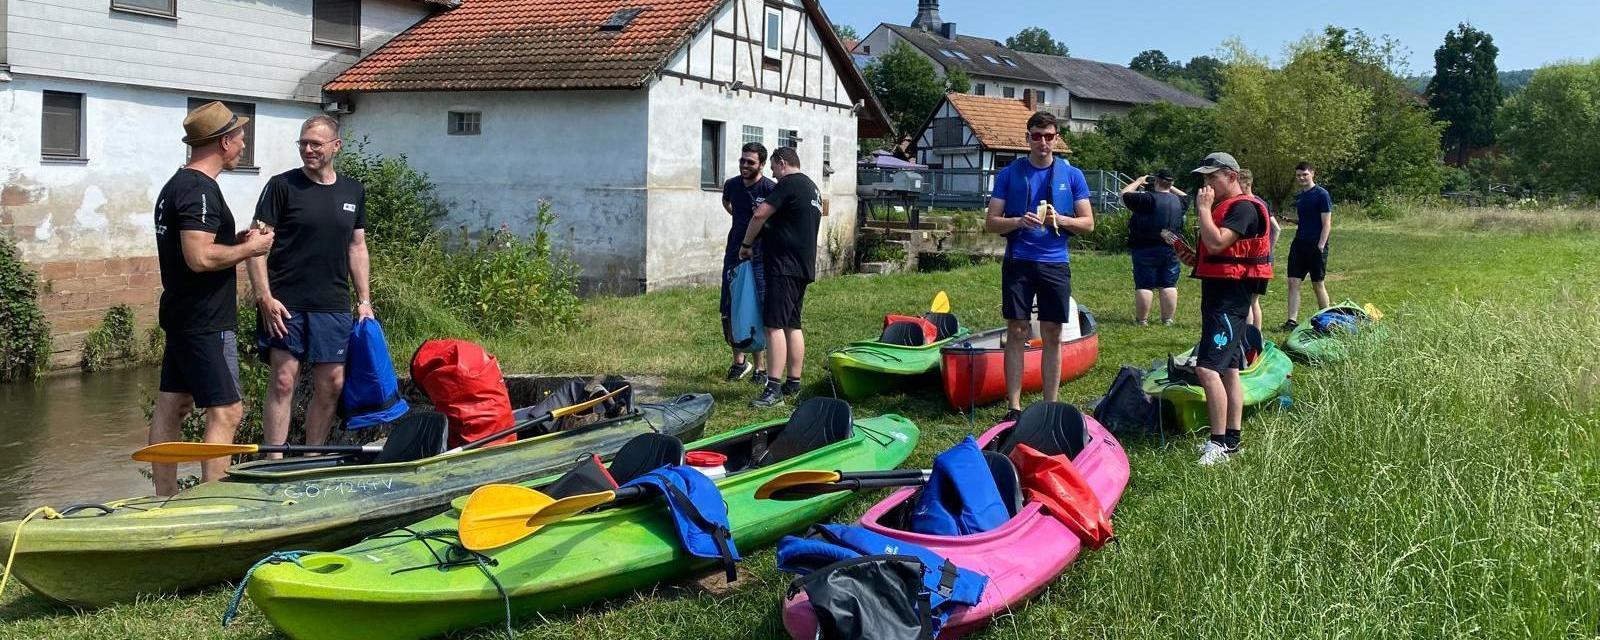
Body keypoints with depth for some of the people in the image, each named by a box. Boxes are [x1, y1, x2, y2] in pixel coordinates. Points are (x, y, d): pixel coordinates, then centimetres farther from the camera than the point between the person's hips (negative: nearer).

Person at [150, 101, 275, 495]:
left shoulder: (176, 185, 16)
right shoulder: (200, 190, -17)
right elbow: (200, 258, -26)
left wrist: (237, 240, 13)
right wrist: (249, 248, -12)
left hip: (181, 315, 11)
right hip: (206, 323, -11)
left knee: (172, 405, 13)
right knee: (225, 411, -10)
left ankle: (164, 500, 20)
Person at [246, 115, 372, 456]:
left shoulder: (353, 191, 13)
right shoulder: (282, 186, -1)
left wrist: (364, 300, 12)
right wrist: (264, 297, -13)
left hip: (333, 306, 4)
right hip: (286, 304, -4)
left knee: (332, 385, 5)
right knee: (283, 381, -5)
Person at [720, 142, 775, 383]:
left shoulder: (771, 189, -12)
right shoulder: (731, 185, 5)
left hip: (760, 258, -5)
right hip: (734, 255, 6)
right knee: (730, 313, 8)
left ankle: (761, 368, 2)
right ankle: (739, 361, 24)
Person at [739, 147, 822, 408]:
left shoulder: (789, 183, -10)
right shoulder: (812, 188, 20)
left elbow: (760, 215, -17)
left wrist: (746, 244, -4)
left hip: (784, 266, -10)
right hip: (804, 266, 10)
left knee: (774, 325, -13)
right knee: (792, 325, 14)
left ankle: (774, 388, -18)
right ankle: (793, 382, 17)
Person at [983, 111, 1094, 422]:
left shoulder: (1072, 175, 6)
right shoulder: (1009, 174, 4)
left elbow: (1088, 223, 7)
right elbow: (991, 223, 2)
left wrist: (1061, 220, -13)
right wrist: (1019, 222, -17)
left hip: (1055, 264, 1)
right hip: (1018, 262, -1)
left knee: (1052, 336, 4)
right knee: (1016, 333, 0)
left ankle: (1050, 406, 11)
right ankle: (1014, 407, 4)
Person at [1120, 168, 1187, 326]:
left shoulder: (1148, 199, -13)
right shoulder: (1178, 201, 5)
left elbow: (1125, 194, -6)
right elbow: (1185, 196, 30)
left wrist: (1138, 182, 7)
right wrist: (1170, 187, 27)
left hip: (1146, 250, -5)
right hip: (1171, 251, 5)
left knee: (1144, 286, -1)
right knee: (1169, 286, 8)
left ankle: (1142, 319, 1)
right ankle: (1168, 319, 9)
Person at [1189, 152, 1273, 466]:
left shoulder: (1243, 208, -13)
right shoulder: (1223, 207, 18)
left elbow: (1216, 243, -26)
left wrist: (1204, 208, -15)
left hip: (1230, 296, -11)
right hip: (1217, 291, 11)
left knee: (1207, 367, -18)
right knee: (1228, 369, 12)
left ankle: (1219, 443, -18)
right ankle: (1231, 439, 17)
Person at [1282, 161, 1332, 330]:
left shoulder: (1322, 194, -8)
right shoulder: (1299, 196, 13)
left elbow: (1327, 224, -11)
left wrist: (1321, 246, -17)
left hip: (1316, 245, -7)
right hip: (1299, 244, 7)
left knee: (1318, 284, 3)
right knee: (1293, 282, -1)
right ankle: (1292, 321, -2)